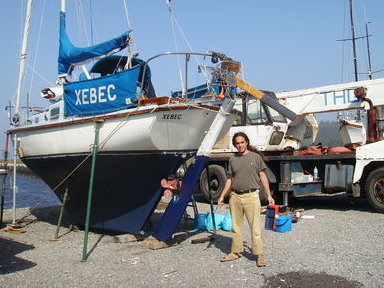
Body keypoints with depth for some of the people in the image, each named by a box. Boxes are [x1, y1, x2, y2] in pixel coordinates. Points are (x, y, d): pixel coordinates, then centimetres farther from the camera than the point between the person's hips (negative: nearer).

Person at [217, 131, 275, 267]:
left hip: (251, 196, -4)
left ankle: (259, 255, 4)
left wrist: (269, 195, -2)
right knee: (236, 226, 11)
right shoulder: (232, 159, 12)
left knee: (255, 227, -3)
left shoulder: (255, 157, 3)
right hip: (235, 197, 4)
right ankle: (235, 252, 22)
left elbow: (263, 177, 3)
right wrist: (222, 196, 13)